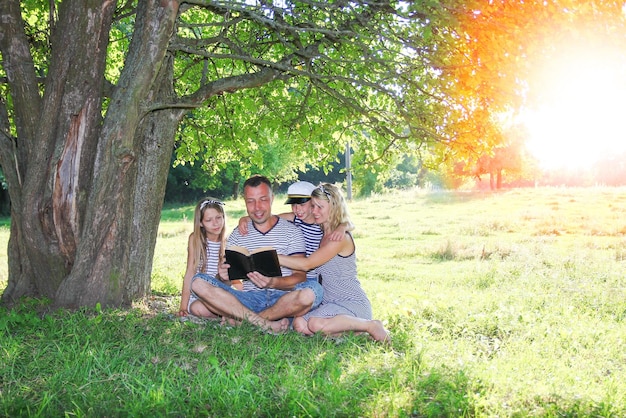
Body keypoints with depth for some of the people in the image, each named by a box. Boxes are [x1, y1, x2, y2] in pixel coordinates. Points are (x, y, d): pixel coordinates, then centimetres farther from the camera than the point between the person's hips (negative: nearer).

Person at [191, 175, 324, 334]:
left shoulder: (291, 231, 6)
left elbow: (300, 276, -4)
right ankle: (266, 324, -26)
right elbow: (228, 278, 10)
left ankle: (241, 320, -20)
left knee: (312, 292, -34)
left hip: (282, 299, -2)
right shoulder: (237, 234, 14)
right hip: (247, 299, 2)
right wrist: (224, 277, -16)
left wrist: (273, 282, -24)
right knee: (199, 282, -19)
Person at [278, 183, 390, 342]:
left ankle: (371, 325, -12)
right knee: (299, 324, -18)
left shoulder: (341, 237, -15)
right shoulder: (321, 232, 10)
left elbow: (307, 264, -20)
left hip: (353, 304, -7)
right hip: (329, 303, 8)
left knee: (316, 324, -32)